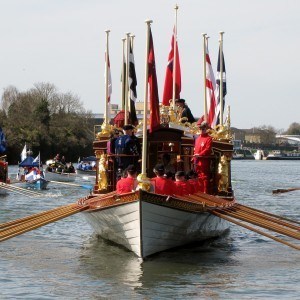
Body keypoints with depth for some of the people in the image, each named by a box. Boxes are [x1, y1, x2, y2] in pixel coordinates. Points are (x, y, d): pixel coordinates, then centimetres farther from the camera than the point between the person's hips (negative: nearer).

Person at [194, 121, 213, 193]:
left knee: (205, 177, -8)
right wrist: (195, 155, 9)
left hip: (205, 161, -8)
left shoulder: (208, 138, -6)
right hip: (197, 161, 8)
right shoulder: (198, 138, 18)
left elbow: (208, 149, -16)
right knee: (199, 177, 13)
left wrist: (199, 154, -22)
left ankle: (206, 192, -7)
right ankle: (200, 192, 20)